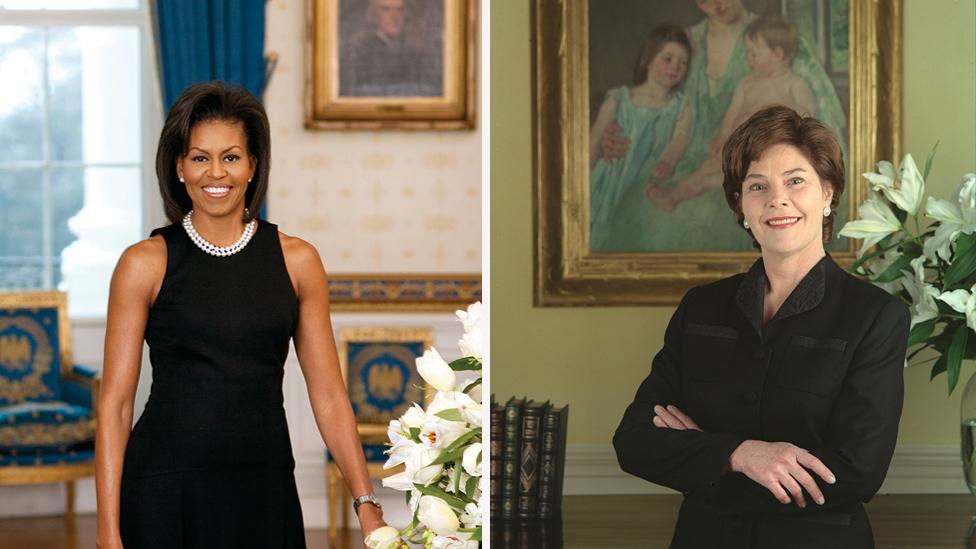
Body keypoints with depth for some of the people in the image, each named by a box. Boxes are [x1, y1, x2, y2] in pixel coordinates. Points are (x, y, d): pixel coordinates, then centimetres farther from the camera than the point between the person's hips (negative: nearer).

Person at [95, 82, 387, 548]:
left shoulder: (296, 260, 4)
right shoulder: (145, 264, -2)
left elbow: (328, 395, 4)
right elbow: (115, 402, -3)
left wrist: (366, 503, -3)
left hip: (265, 492, 2)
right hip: (166, 492, -2)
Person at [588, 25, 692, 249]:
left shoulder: (681, 108, 8)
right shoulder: (616, 102, 5)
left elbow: (680, 138, -10)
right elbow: (592, 148, 6)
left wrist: (668, 162, -33)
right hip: (612, 188, 0)